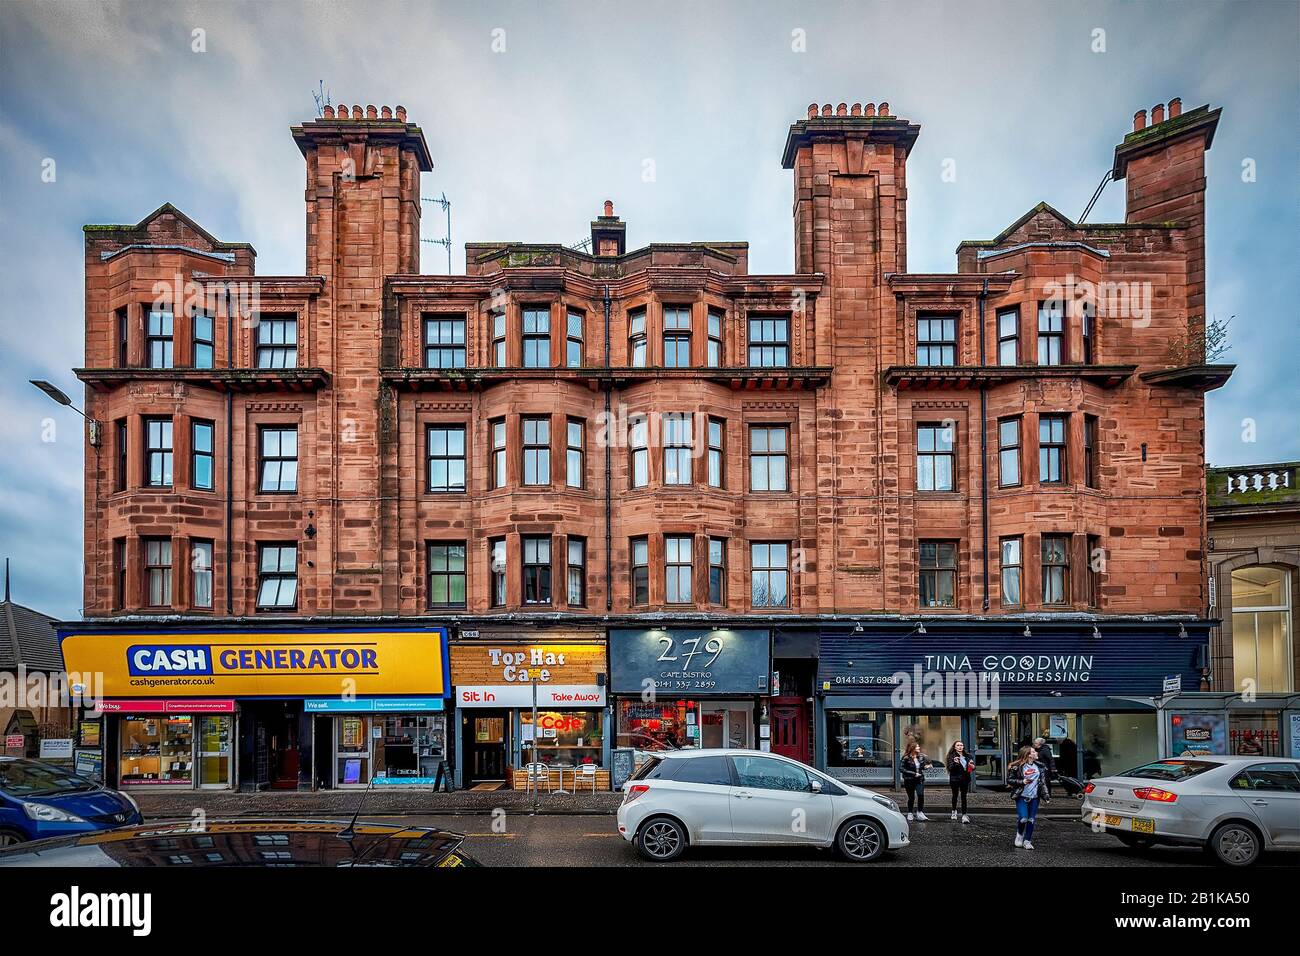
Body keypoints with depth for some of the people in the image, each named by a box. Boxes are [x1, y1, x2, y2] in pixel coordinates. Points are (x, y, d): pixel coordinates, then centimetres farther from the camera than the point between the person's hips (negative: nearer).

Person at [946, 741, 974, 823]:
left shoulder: (967, 756, 8)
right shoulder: (952, 756, -5)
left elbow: (972, 766, 15)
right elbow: (950, 768, -13)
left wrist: (972, 766, -8)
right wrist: (954, 763, -32)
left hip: (965, 779, 2)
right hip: (955, 779, -2)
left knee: (964, 797, -3)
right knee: (955, 795, 12)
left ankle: (964, 815, -4)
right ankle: (954, 811, 35)